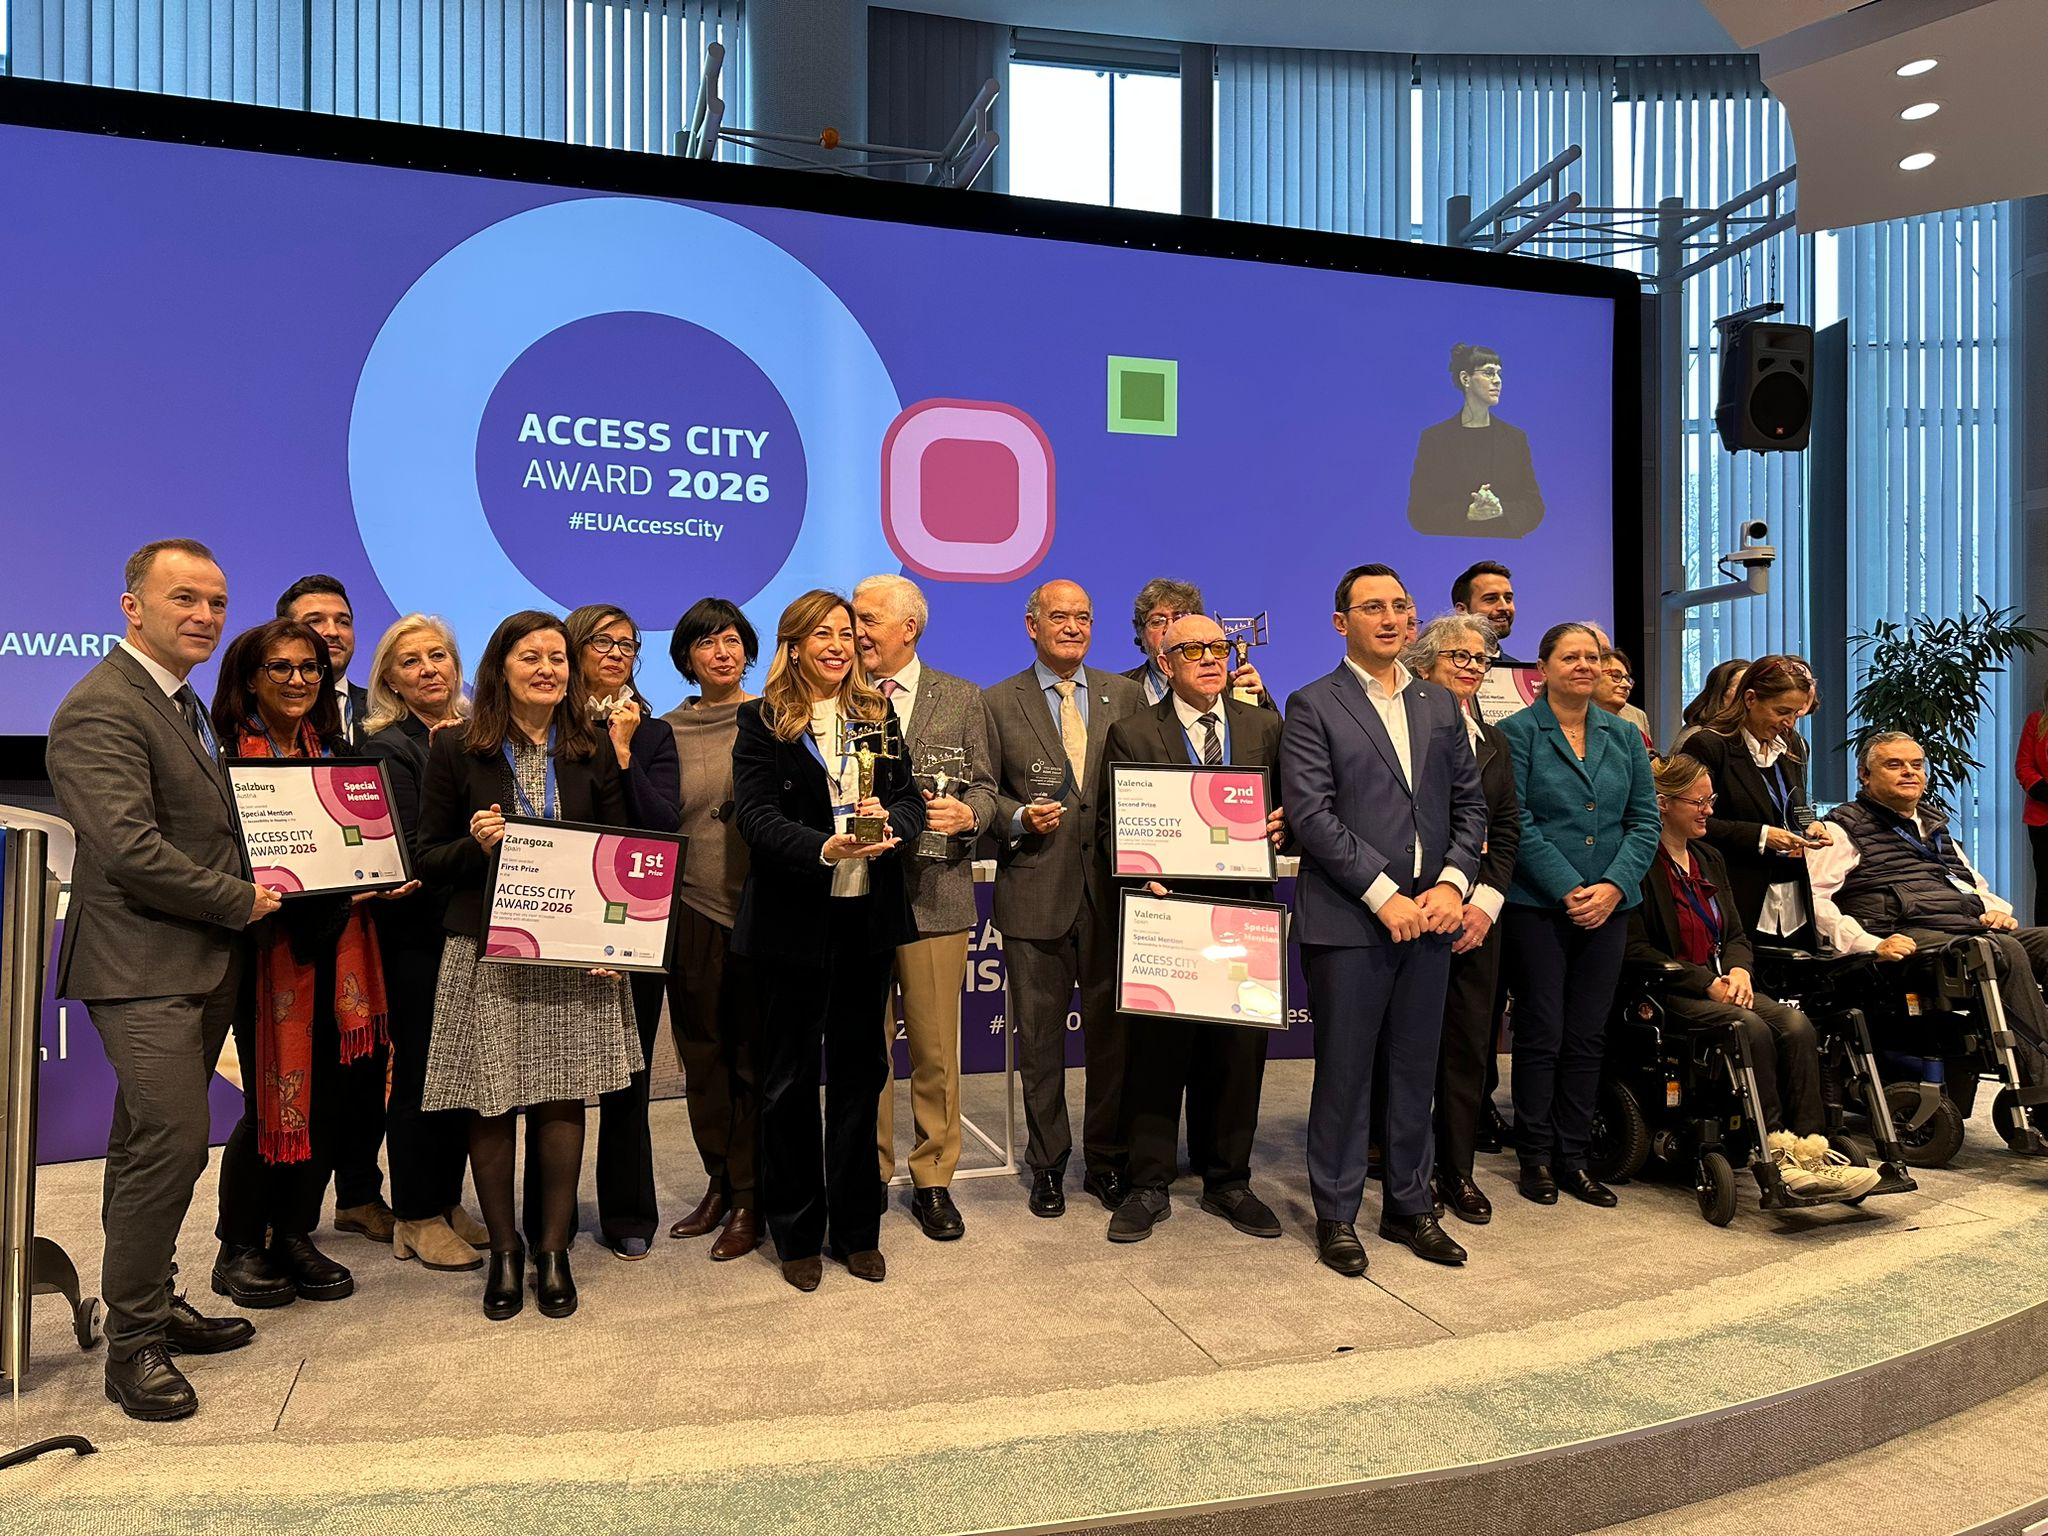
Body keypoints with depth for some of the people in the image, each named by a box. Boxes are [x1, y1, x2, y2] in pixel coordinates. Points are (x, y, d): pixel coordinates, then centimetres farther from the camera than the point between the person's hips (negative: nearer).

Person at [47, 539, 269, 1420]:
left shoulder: (183, 706, 17)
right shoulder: (101, 710, -15)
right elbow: (131, 850, -23)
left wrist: (241, 898, 8)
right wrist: (240, 901, -13)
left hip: (197, 966, 10)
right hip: (144, 968, -10)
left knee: (153, 1145, 18)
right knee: (171, 1142, -10)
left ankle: (153, 1305, 30)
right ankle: (133, 1343, 4)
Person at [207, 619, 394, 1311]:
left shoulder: (335, 752, 13)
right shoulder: (227, 755, -5)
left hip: (336, 940, 5)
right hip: (265, 940, -5)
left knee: (332, 1094, 6)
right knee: (275, 1098, -2)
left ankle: (295, 1235, 23)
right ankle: (239, 1249, 18)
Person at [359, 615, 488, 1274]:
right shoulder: (388, 747, -7)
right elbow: (407, 851, -15)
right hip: (418, 931, -5)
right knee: (420, 1070, 3)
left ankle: (449, 1201, 27)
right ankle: (416, 1218, 17)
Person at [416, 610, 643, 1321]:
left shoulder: (593, 751, 6)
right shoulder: (455, 750, 1)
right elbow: (429, 857, 3)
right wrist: (476, 844, -18)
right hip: (487, 954, -1)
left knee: (562, 1100, 5)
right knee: (491, 1104, 3)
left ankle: (553, 1250, 20)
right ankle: (504, 1250, 22)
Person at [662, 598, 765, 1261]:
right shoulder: (666, 730, 7)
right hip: (693, 911, 4)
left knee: (755, 1054, 3)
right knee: (702, 1052, 13)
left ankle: (749, 1199, 16)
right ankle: (718, 1182, 29)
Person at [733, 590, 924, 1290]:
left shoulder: (877, 715, 10)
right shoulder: (763, 720, -2)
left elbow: (909, 796, 4)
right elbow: (757, 814, -12)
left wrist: (890, 823, -19)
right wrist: (825, 848, -28)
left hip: (869, 916, 3)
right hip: (794, 917, -3)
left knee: (860, 1071, 11)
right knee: (791, 1078, 8)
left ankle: (857, 1228, 25)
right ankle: (797, 1233, 22)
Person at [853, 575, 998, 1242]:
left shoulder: (961, 698, 7)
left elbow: (984, 785, 8)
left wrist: (966, 814, -13)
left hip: (934, 892, 0)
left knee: (936, 1047, 6)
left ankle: (933, 1180, 20)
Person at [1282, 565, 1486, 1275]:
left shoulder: (1440, 705, 14)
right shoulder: (1313, 706, -2)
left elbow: (1469, 804, 13)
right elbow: (1311, 815, -11)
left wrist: (1453, 882, -3)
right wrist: (1384, 896, -14)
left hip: (1428, 917, 5)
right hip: (1348, 921, -5)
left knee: (1416, 1070, 13)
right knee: (1344, 1072, 4)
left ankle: (1409, 1205, 27)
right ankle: (1337, 1214, 18)